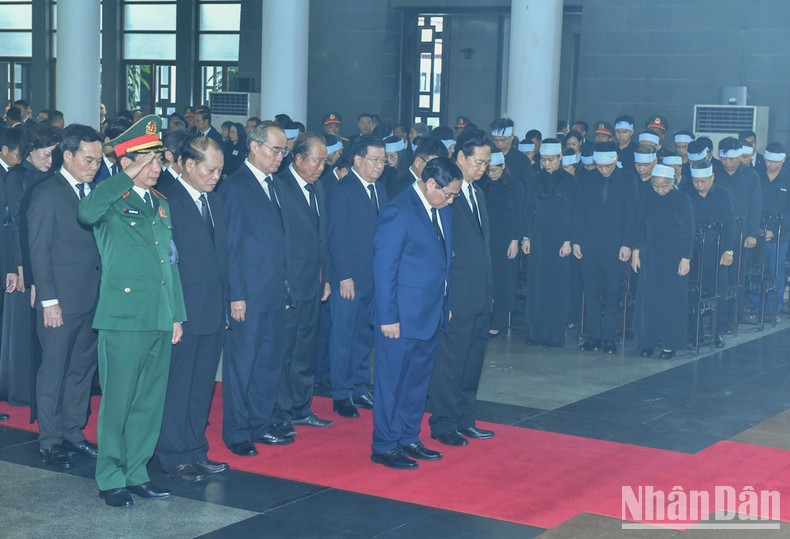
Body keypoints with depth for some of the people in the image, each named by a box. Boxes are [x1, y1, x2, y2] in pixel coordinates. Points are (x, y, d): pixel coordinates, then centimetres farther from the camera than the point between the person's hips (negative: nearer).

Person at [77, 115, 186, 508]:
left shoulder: (161, 205, 16)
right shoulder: (112, 203, -5)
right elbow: (86, 214, -30)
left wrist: (177, 314, 16)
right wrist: (128, 179, -22)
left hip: (160, 320, 7)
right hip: (123, 317, -7)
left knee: (150, 401, 11)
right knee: (118, 401, 0)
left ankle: (136, 472, 23)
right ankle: (110, 479, 11)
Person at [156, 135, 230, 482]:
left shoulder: (214, 200, 13)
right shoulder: (167, 202, -11)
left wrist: (226, 301, 10)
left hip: (214, 311, 7)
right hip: (183, 313, -7)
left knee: (202, 387, 15)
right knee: (177, 387, 3)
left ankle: (196, 452, 25)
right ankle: (174, 457, 14)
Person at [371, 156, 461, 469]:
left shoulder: (442, 210, 8)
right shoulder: (399, 212, -16)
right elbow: (384, 268, -15)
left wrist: (446, 304, 11)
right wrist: (388, 317, -15)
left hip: (432, 314, 8)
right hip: (403, 315, -8)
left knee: (418, 380, 16)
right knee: (393, 381, 3)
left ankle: (409, 440, 28)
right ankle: (384, 447, 13)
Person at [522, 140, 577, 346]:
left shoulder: (569, 182, 0)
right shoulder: (537, 181, 9)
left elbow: (573, 213, -3)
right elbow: (529, 211, 11)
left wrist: (568, 241, -10)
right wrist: (527, 237, 4)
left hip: (559, 239, -3)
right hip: (539, 239, 3)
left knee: (558, 286, -2)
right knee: (536, 285, 1)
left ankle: (555, 334, 3)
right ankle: (535, 332, 6)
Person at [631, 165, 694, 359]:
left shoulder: (682, 200, -4)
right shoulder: (646, 199, 4)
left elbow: (689, 231, -4)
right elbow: (640, 227, 9)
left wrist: (686, 258, -8)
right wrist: (635, 253, 3)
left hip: (674, 257, -3)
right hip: (650, 256, 3)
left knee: (672, 300, 0)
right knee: (648, 299, 3)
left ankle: (669, 343, 7)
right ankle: (647, 341, 11)